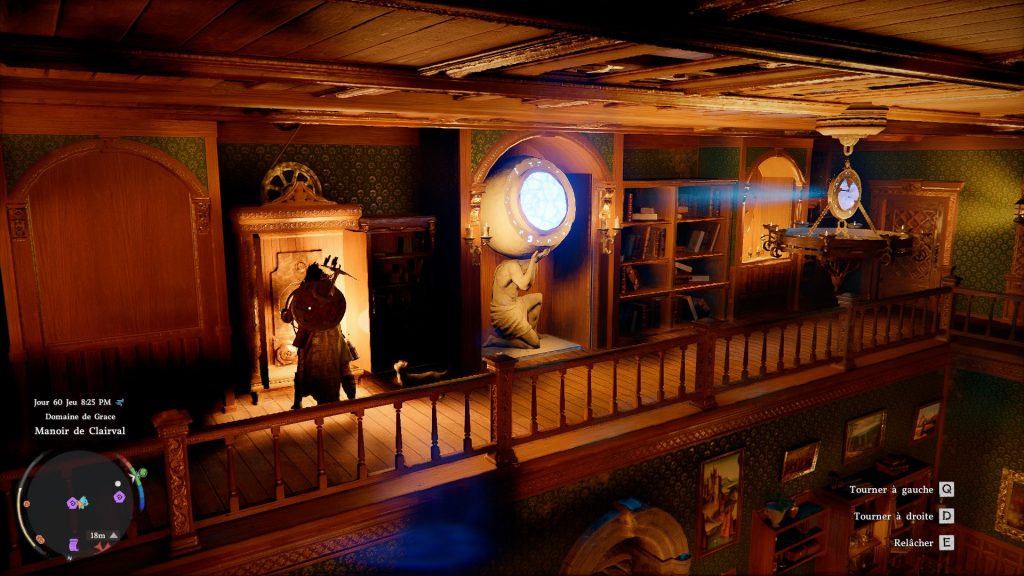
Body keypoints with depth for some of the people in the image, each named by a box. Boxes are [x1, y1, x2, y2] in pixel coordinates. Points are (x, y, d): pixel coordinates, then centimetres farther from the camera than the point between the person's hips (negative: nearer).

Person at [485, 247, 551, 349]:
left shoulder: (511, 264, 10)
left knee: (539, 297, 22)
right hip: (505, 313, -10)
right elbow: (523, 286, -28)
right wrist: (532, 261, -23)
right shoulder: (513, 265, -17)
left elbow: (528, 285, 13)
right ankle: (495, 340, -4)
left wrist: (535, 260, 7)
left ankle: (531, 331, 24)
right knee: (535, 343, -6)